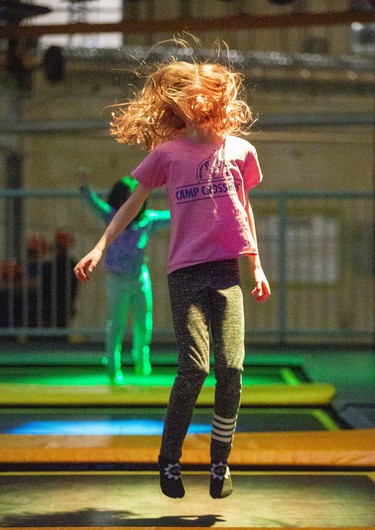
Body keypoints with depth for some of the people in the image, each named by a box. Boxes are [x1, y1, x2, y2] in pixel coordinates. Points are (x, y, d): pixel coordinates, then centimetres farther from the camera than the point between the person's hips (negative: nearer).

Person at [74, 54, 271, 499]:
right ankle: (169, 459, 3)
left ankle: (220, 462, 5)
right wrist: (99, 248, 2)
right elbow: (132, 204, 11)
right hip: (185, 272, -1)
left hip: (226, 270, 2)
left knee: (231, 368, -9)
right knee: (194, 367, -14)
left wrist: (256, 265, 21)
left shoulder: (239, 150, 9)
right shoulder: (167, 153, 5)